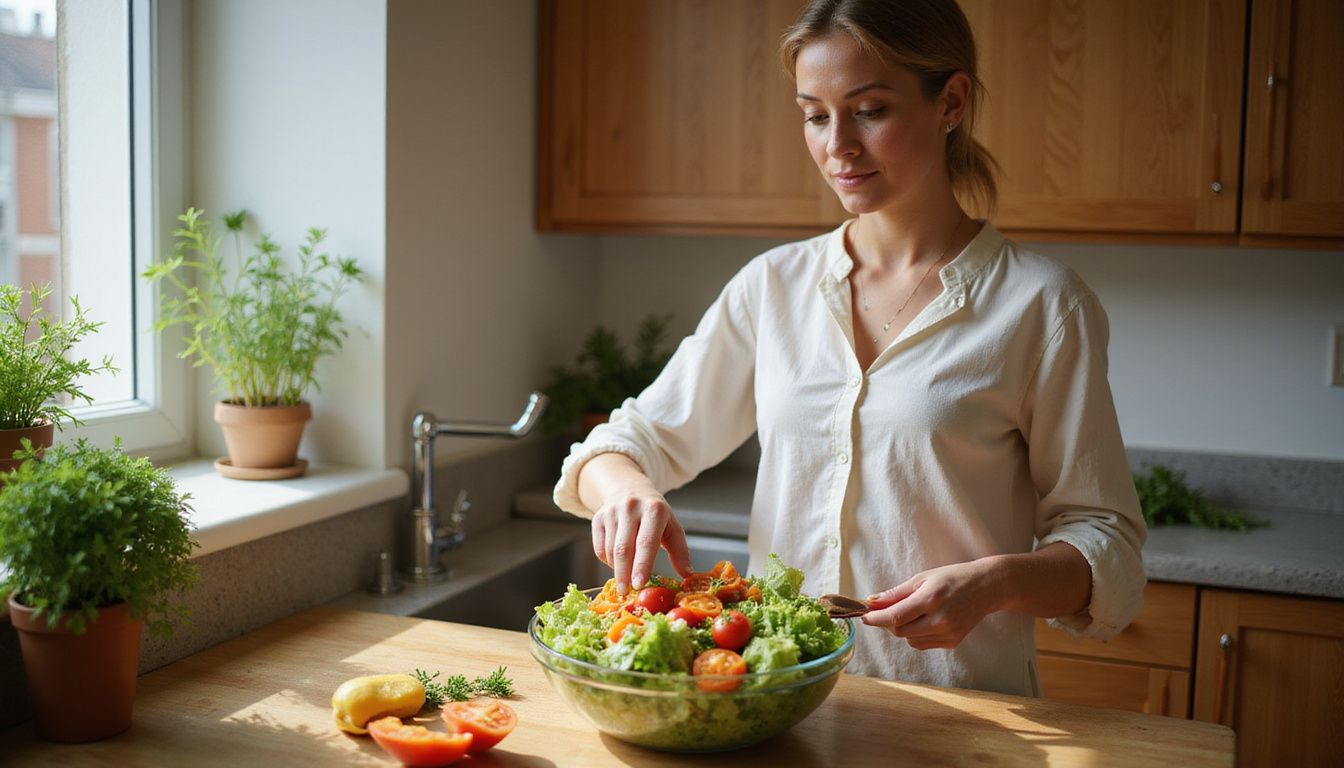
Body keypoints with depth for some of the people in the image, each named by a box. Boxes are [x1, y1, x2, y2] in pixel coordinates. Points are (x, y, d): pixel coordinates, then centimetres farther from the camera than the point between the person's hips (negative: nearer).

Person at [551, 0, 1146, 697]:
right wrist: (622, 489, -12)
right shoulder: (773, 285, 7)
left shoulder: (1041, 306, -3)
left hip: (960, 721, -3)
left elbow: (1106, 543, 0)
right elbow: (636, 439, 11)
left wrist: (994, 582, -19)